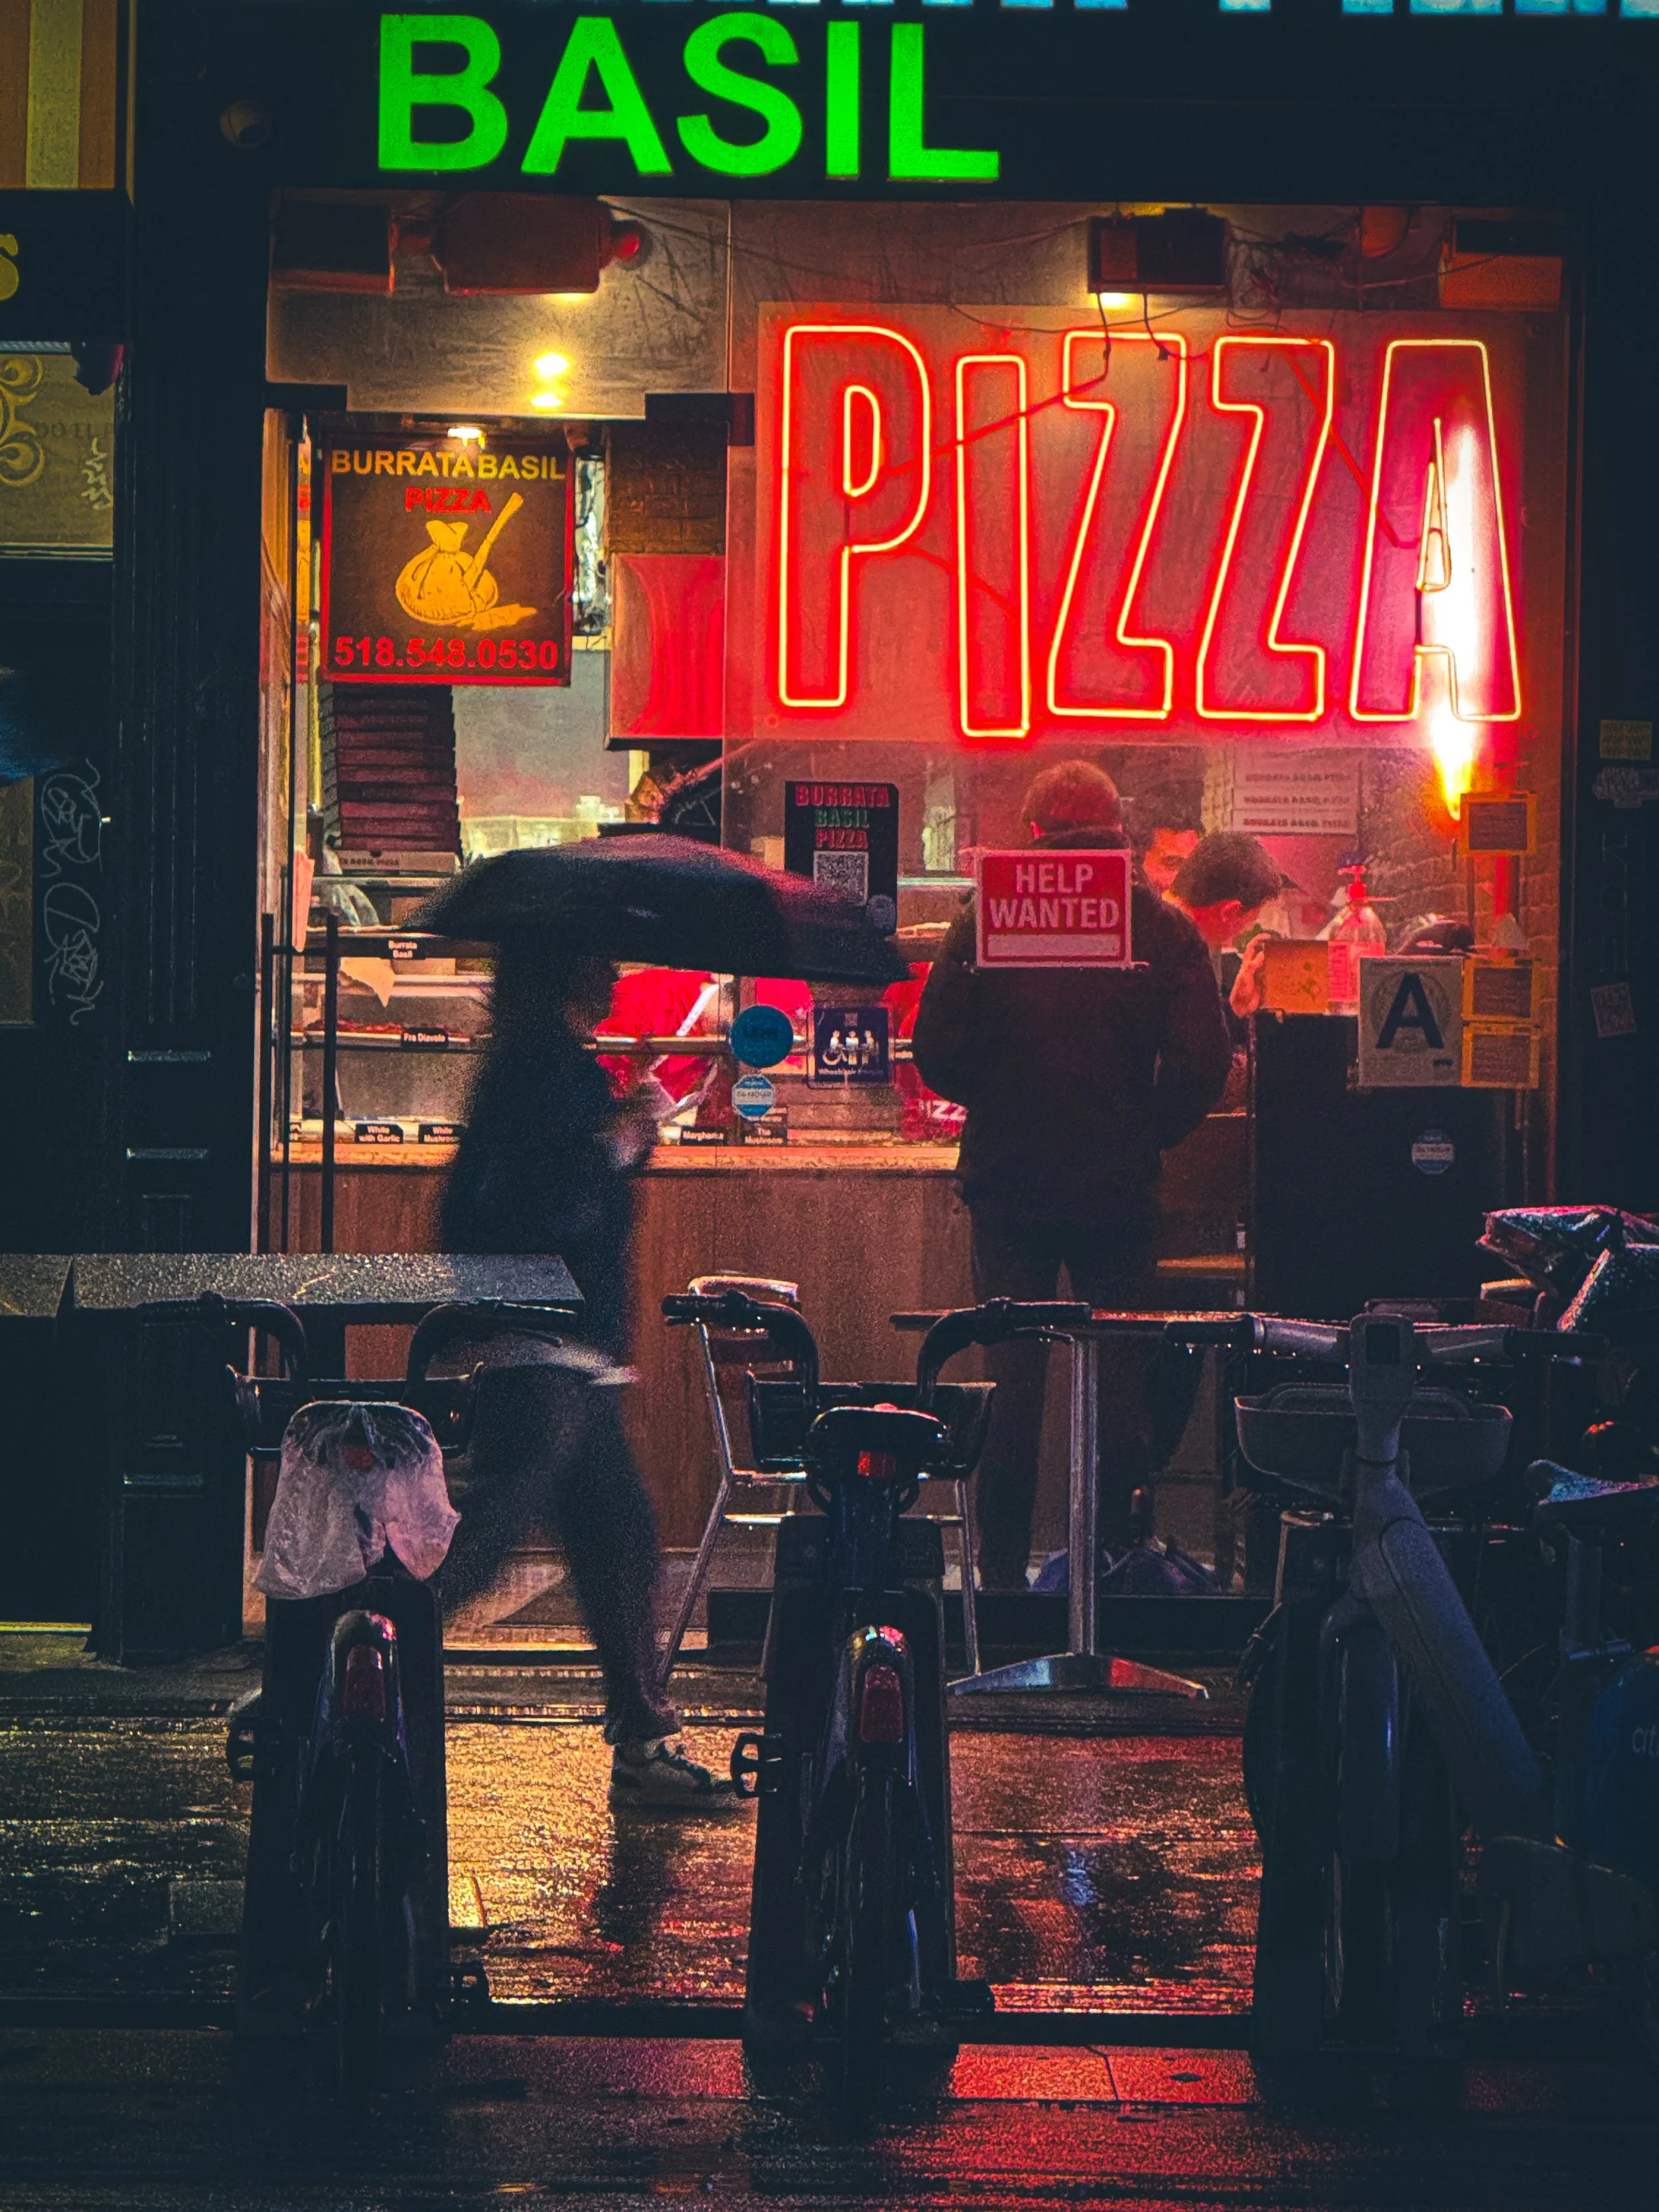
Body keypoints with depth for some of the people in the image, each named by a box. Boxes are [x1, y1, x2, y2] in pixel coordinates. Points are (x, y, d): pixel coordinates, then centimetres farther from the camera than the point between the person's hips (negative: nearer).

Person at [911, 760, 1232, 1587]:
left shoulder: (985, 923, -4)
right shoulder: (1166, 931, -3)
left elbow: (936, 1051, -6)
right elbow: (1203, 1064, -7)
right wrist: (1145, 1135, 8)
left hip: (1010, 1180, 0)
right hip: (1120, 1187, 0)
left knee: (1011, 1376, 7)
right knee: (1119, 1378, 8)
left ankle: (1002, 1572, 8)